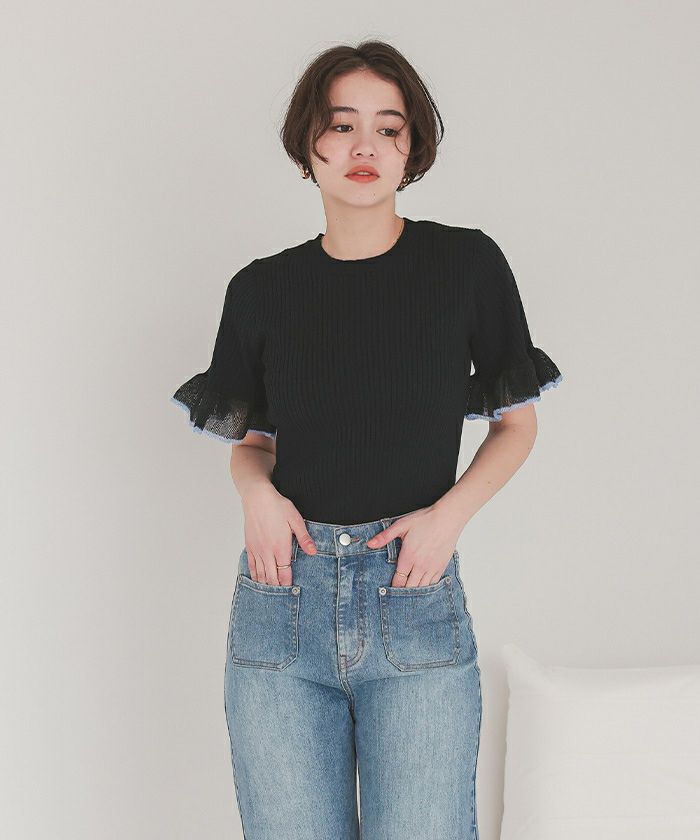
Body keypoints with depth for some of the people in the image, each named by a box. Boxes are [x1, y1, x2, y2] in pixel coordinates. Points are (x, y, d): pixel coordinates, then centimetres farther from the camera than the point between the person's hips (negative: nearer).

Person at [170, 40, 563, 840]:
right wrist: (255, 491, -6)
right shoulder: (261, 289, 5)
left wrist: (449, 513, -7)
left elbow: (516, 422, 9)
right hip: (284, 594, 2)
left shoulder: (467, 264, 1)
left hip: (416, 598, -1)